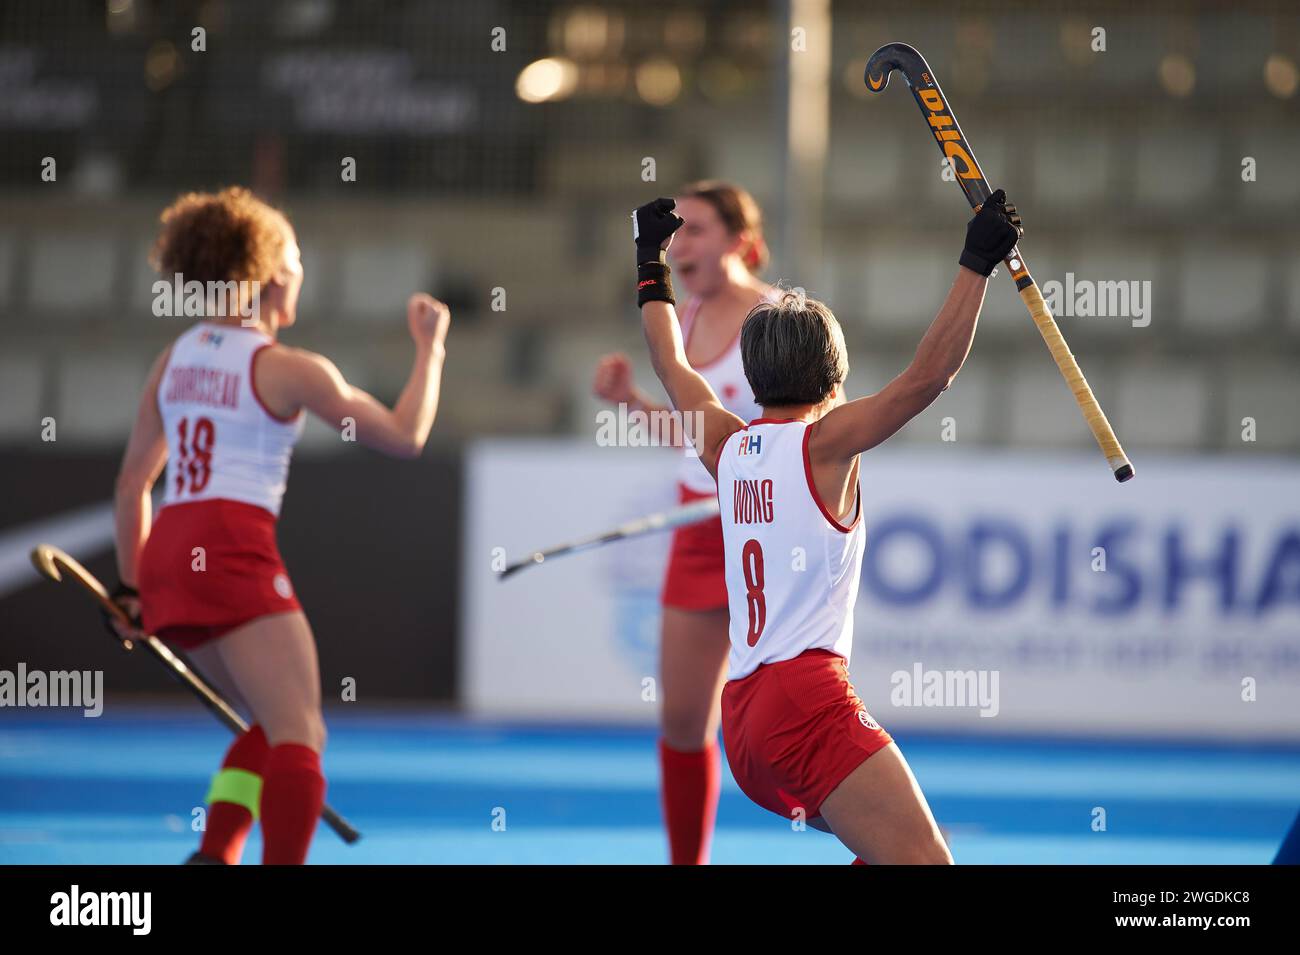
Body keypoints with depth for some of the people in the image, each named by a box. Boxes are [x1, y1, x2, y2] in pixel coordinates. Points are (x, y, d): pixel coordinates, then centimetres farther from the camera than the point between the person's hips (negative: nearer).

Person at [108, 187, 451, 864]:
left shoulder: (176, 358, 15)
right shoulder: (288, 370, -3)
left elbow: (132, 481, 19)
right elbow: (405, 435, 2)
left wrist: (132, 585, 25)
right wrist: (430, 347, 15)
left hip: (166, 556, 8)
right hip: (235, 551, -8)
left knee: (278, 727, 18)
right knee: (298, 738, -9)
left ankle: (213, 858, 4)